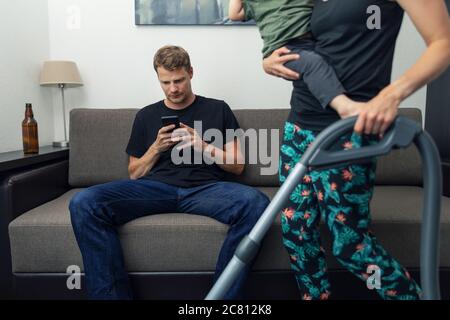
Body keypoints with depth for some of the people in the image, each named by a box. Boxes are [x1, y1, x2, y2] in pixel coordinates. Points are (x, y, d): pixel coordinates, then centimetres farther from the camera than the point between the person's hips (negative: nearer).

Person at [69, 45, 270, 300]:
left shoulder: (218, 109, 16)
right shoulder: (146, 116, 20)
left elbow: (237, 166, 13)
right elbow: (134, 175, 20)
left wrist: (203, 147, -3)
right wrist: (156, 148, 2)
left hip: (205, 188, -1)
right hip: (155, 188, 2)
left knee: (256, 203, -33)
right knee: (84, 203, -25)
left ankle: (224, 294, -19)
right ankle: (113, 295, -16)